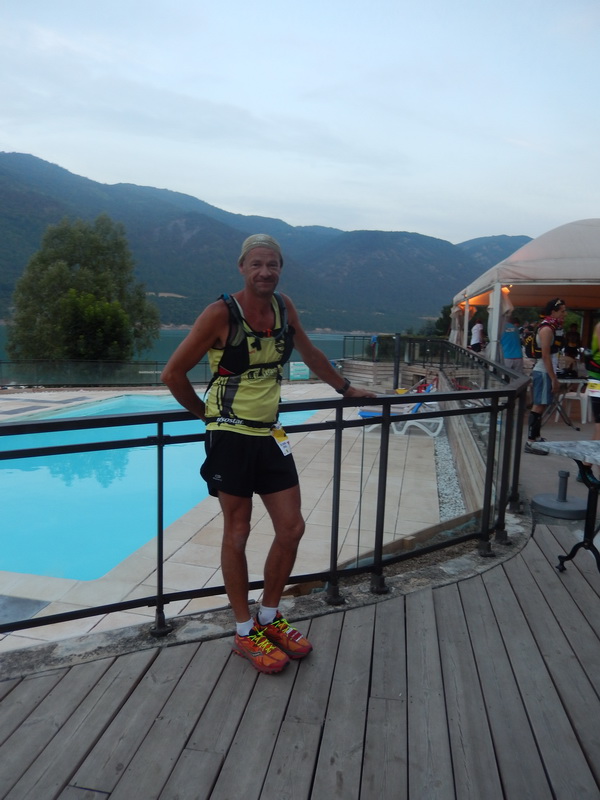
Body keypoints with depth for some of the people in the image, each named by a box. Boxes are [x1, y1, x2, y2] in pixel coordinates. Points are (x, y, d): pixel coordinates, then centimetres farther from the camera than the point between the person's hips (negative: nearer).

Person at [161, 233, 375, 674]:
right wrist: (206, 413, 2)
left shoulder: (284, 307, 5)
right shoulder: (221, 313, -13)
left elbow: (310, 353, 22)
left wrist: (345, 387, 30)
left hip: (270, 434, 6)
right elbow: (174, 373, -8)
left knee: (292, 527, 7)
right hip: (231, 437, -6)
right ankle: (245, 633, 22)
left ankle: (269, 618, 28)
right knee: (237, 532, 5)